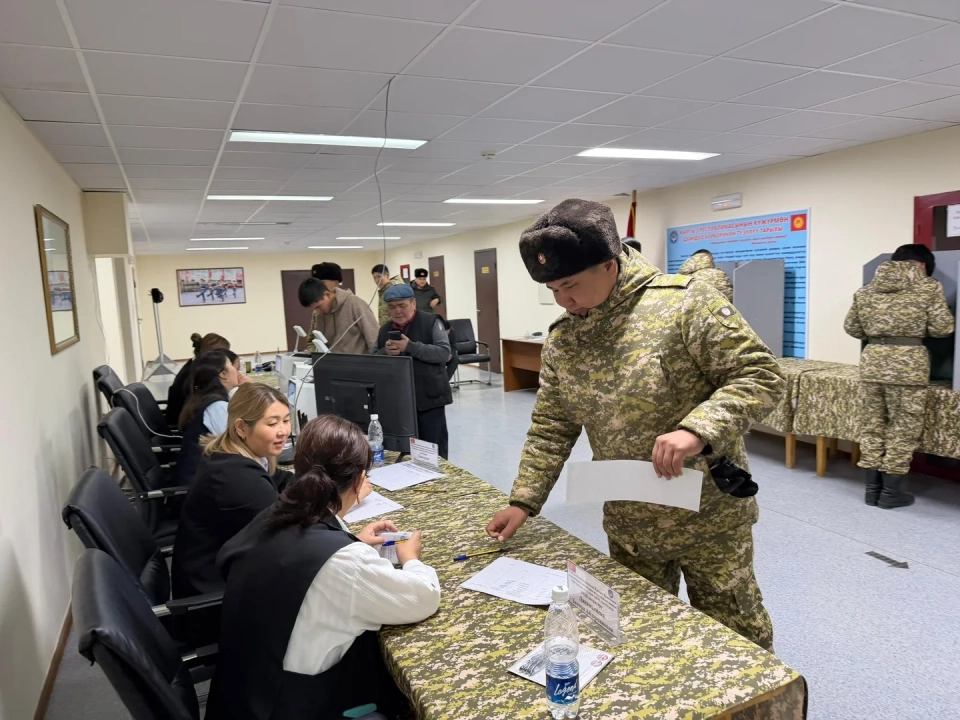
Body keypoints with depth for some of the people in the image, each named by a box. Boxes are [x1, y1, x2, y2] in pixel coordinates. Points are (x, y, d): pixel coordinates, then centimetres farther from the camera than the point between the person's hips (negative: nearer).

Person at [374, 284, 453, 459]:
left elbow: (444, 353, -13)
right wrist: (385, 352, -10)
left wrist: (410, 347, -21)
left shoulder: (431, 322, -2)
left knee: (434, 452, 3)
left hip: (429, 399, -4)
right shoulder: (384, 330, 12)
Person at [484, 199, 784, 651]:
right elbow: (550, 428, 6)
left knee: (734, 634, 15)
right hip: (627, 526, 5)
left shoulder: (684, 302, -17)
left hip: (709, 515, -4)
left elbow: (760, 375, -17)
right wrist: (523, 501, 0)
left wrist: (697, 431, -32)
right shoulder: (561, 339, 0)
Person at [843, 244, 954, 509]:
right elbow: (942, 328, -2)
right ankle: (890, 492, 12)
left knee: (872, 427, 11)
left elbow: (851, 328, 14)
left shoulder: (866, 290, 10)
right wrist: (919, 327, 18)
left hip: (872, 362, 4)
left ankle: (872, 488, 18)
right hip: (908, 363, -4)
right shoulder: (929, 287, -1)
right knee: (903, 430, 7)